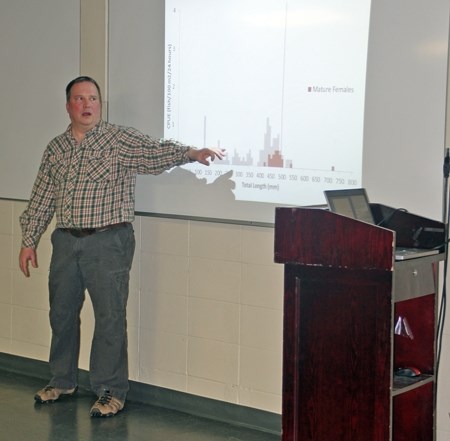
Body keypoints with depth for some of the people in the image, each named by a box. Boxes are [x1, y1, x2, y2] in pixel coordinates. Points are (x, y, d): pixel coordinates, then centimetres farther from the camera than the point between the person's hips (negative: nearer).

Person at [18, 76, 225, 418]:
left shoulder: (120, 140, -3)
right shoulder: (55, 149, 11)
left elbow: (156, 151, -19)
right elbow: (41, 200, 15)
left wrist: (190, 153, -37)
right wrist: (29, 241, 14)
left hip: (108, 240, -5)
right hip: (66, 241, 5)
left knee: (110, 316, -4)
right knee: (62, 312, 13)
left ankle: (111, 391, 6)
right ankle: (62, 381, 30)